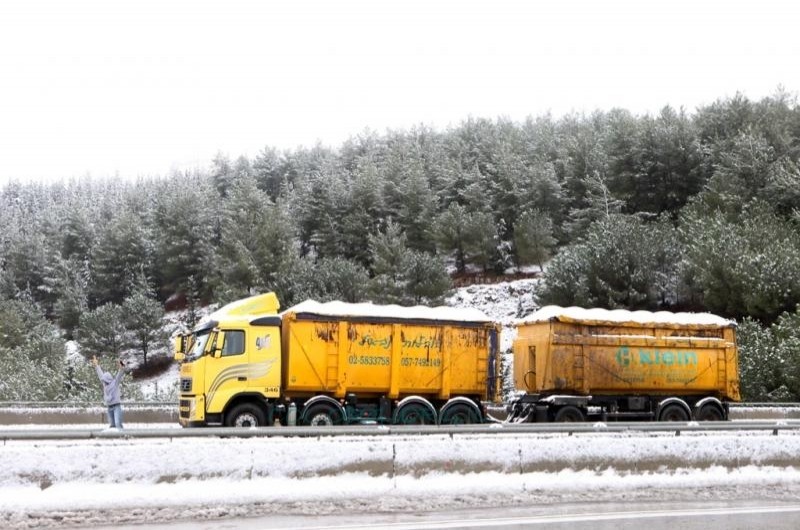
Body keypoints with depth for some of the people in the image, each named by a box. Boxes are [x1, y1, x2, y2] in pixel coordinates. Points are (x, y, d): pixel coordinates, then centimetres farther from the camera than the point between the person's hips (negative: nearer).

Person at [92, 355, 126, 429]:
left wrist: (122, 368, -35)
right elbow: (100, 374, 23)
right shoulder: (105, 384, 13)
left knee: (118, 423, -17)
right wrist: (96, 364, 33)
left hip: (116, 406, -6)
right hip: (109, 407, 6)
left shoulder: (115, 382, -2)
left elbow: (119, 375, -17)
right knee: (112, 425, 5)